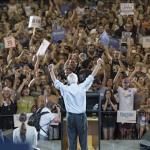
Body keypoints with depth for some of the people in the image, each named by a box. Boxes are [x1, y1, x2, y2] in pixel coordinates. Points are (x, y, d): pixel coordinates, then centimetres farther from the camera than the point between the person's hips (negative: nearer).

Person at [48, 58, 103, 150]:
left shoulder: (65, 89, -2)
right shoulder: (82, 87, -4)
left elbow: (55, 81, 12)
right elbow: (92, 76, 1)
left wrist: (51, 70, 23)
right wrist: (98, 64, 8)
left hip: (70, 117, 1)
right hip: (81, 116, -1)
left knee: (72, 140, 4)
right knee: (83, 140, 1)